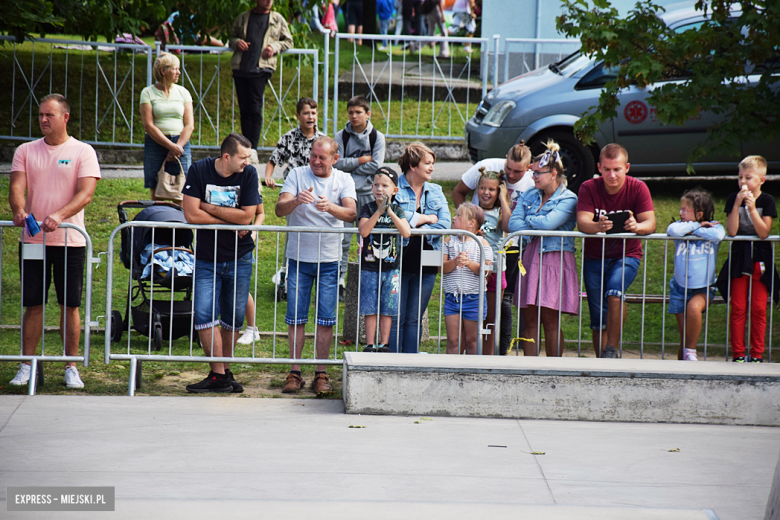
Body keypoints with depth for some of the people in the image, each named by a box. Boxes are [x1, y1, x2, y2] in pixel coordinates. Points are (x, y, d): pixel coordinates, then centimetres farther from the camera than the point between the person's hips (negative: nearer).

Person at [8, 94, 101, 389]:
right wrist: (19, 210, -24)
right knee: (33, 305, 3)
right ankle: (27, 366, 9)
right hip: (33, 240, 2)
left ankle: (71, 368, 10)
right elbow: (17, 186, -1)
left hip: (70, 241, -2)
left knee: (70, 306, 2)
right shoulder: (26, 151, 9)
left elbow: (86, 193, -9)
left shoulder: (83, 152, 1)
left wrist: (59, 215, -25)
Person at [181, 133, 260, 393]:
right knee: (204, 315, -10)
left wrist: (210, 208, -13)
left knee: (233, 318, 6)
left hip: (239, 259, 1)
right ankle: (218, 376, -6)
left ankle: (226, 370, 20)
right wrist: (232, 220, -11)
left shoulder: (248, 174, -6)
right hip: (206, 259, -1)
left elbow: (247, 216, -13)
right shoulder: (199, 171, -8)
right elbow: (191, 215, -14)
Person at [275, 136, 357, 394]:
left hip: (329, 259, 0)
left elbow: (351, 214, -12)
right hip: (299, 257, 0)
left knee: (326, 319, 0)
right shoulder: (297, 175, 1)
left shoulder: (344, 180, 2)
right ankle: (295, 372, 8)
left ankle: (321, 374, 7)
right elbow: (280, 210, -10)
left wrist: (330, 207, -33)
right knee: (296, 317, 1)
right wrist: (296, 201, -32)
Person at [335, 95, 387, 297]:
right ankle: (339, 281, 1)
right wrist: (362, 160, -9)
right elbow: (338, 163, -7)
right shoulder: (341, 136, 4)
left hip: (368, 192, 0)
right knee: (343, 239, -3)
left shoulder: (377, 137, 3)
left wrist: (350, 166, -7)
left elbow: (376, 166, -7)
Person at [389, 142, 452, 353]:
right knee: (395, 318, -2)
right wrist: (426, 219, -6)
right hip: (398, 262, -5)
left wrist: (419, 230, -11)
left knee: (414, 319, 9)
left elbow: (445, 223, 2)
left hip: (425, 265, 5)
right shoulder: (394, 188, -3)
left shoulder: (436, 192, 14)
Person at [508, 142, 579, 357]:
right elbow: (513, 223, 4)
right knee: (530, 320, 1)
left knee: (550, 321, -6)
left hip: (555, 259, -5)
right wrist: (537, 228, -10)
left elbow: (549, 222, -17)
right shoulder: (530, 196, 16)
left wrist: (527, 220, 1)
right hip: (531, 258, 5)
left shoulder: (568, 199, -2)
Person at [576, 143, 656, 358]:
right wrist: (597, 226, -45)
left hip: (627, 255, -2)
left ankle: (612, 349, -22)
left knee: (614, 292, -30)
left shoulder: (638, 188, -10)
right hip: (594, 257, 2)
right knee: (598, 316, 0)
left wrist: (637, 226, -44)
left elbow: (650, 223, -19)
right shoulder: (589, 188, -9)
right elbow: (582, 222, -22)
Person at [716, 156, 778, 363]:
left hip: (760, 260, 0)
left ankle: (757, 354, 7)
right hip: (739, 259, 0)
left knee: (759, 308, 1)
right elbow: (731, 231, -11)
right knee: (738, 308, 0)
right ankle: (738, 353, 4)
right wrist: (737, 204, -18)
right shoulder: (733, 199, -1)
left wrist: (752, 208, -20)